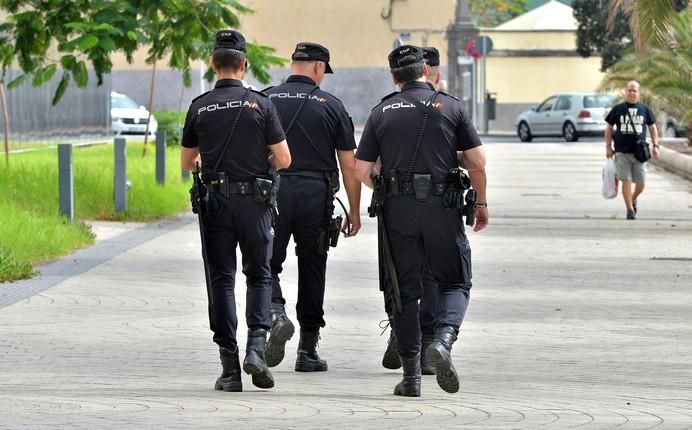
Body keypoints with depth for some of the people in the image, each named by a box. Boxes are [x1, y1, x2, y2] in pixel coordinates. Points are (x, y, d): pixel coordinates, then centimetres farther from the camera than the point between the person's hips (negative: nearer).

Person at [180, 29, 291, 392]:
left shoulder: (199, 107, 1)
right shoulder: (259, 104, -4)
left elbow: (187, 162, 11)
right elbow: (283, 159, -4)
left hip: (217, 202, 1)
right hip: (254, 200, -1)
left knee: (222, 281, 4)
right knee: (258, 276, 13)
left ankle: (230, 368, -1)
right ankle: (256, 346, -7)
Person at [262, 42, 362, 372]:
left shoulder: (265, 100, 3)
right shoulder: (331, 106, 2)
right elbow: (350, 165, 2)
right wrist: (354, 211, 10)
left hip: (273, 193, 0)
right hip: (316, 195, 0)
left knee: (267, 264, 8)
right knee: (312, 270, 10)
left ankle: (276, 314, -22)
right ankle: (308, 351, 13)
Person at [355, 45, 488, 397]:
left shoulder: (381, 112, 7)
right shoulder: (450, 107, 3)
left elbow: (361, 170, 5)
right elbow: (477, 161, -1)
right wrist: (481, 203, 12)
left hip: (398, 209, 1)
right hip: (441, 208, -1)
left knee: (405, 291, 7)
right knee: (455, 282, 10)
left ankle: (411, 375, 5)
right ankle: (443, 340, -18)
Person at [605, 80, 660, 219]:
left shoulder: (645, 109, 8)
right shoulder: (617, 109, 5)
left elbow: (652, 128, 15)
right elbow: (609, 128, 10)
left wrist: (655, 146, 4)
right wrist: (608, 147, 4)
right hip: (622, 152, -1)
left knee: (641, 184, 2)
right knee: (626, 180, -9)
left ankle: (633, 199, 33)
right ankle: (630, 209, -1)